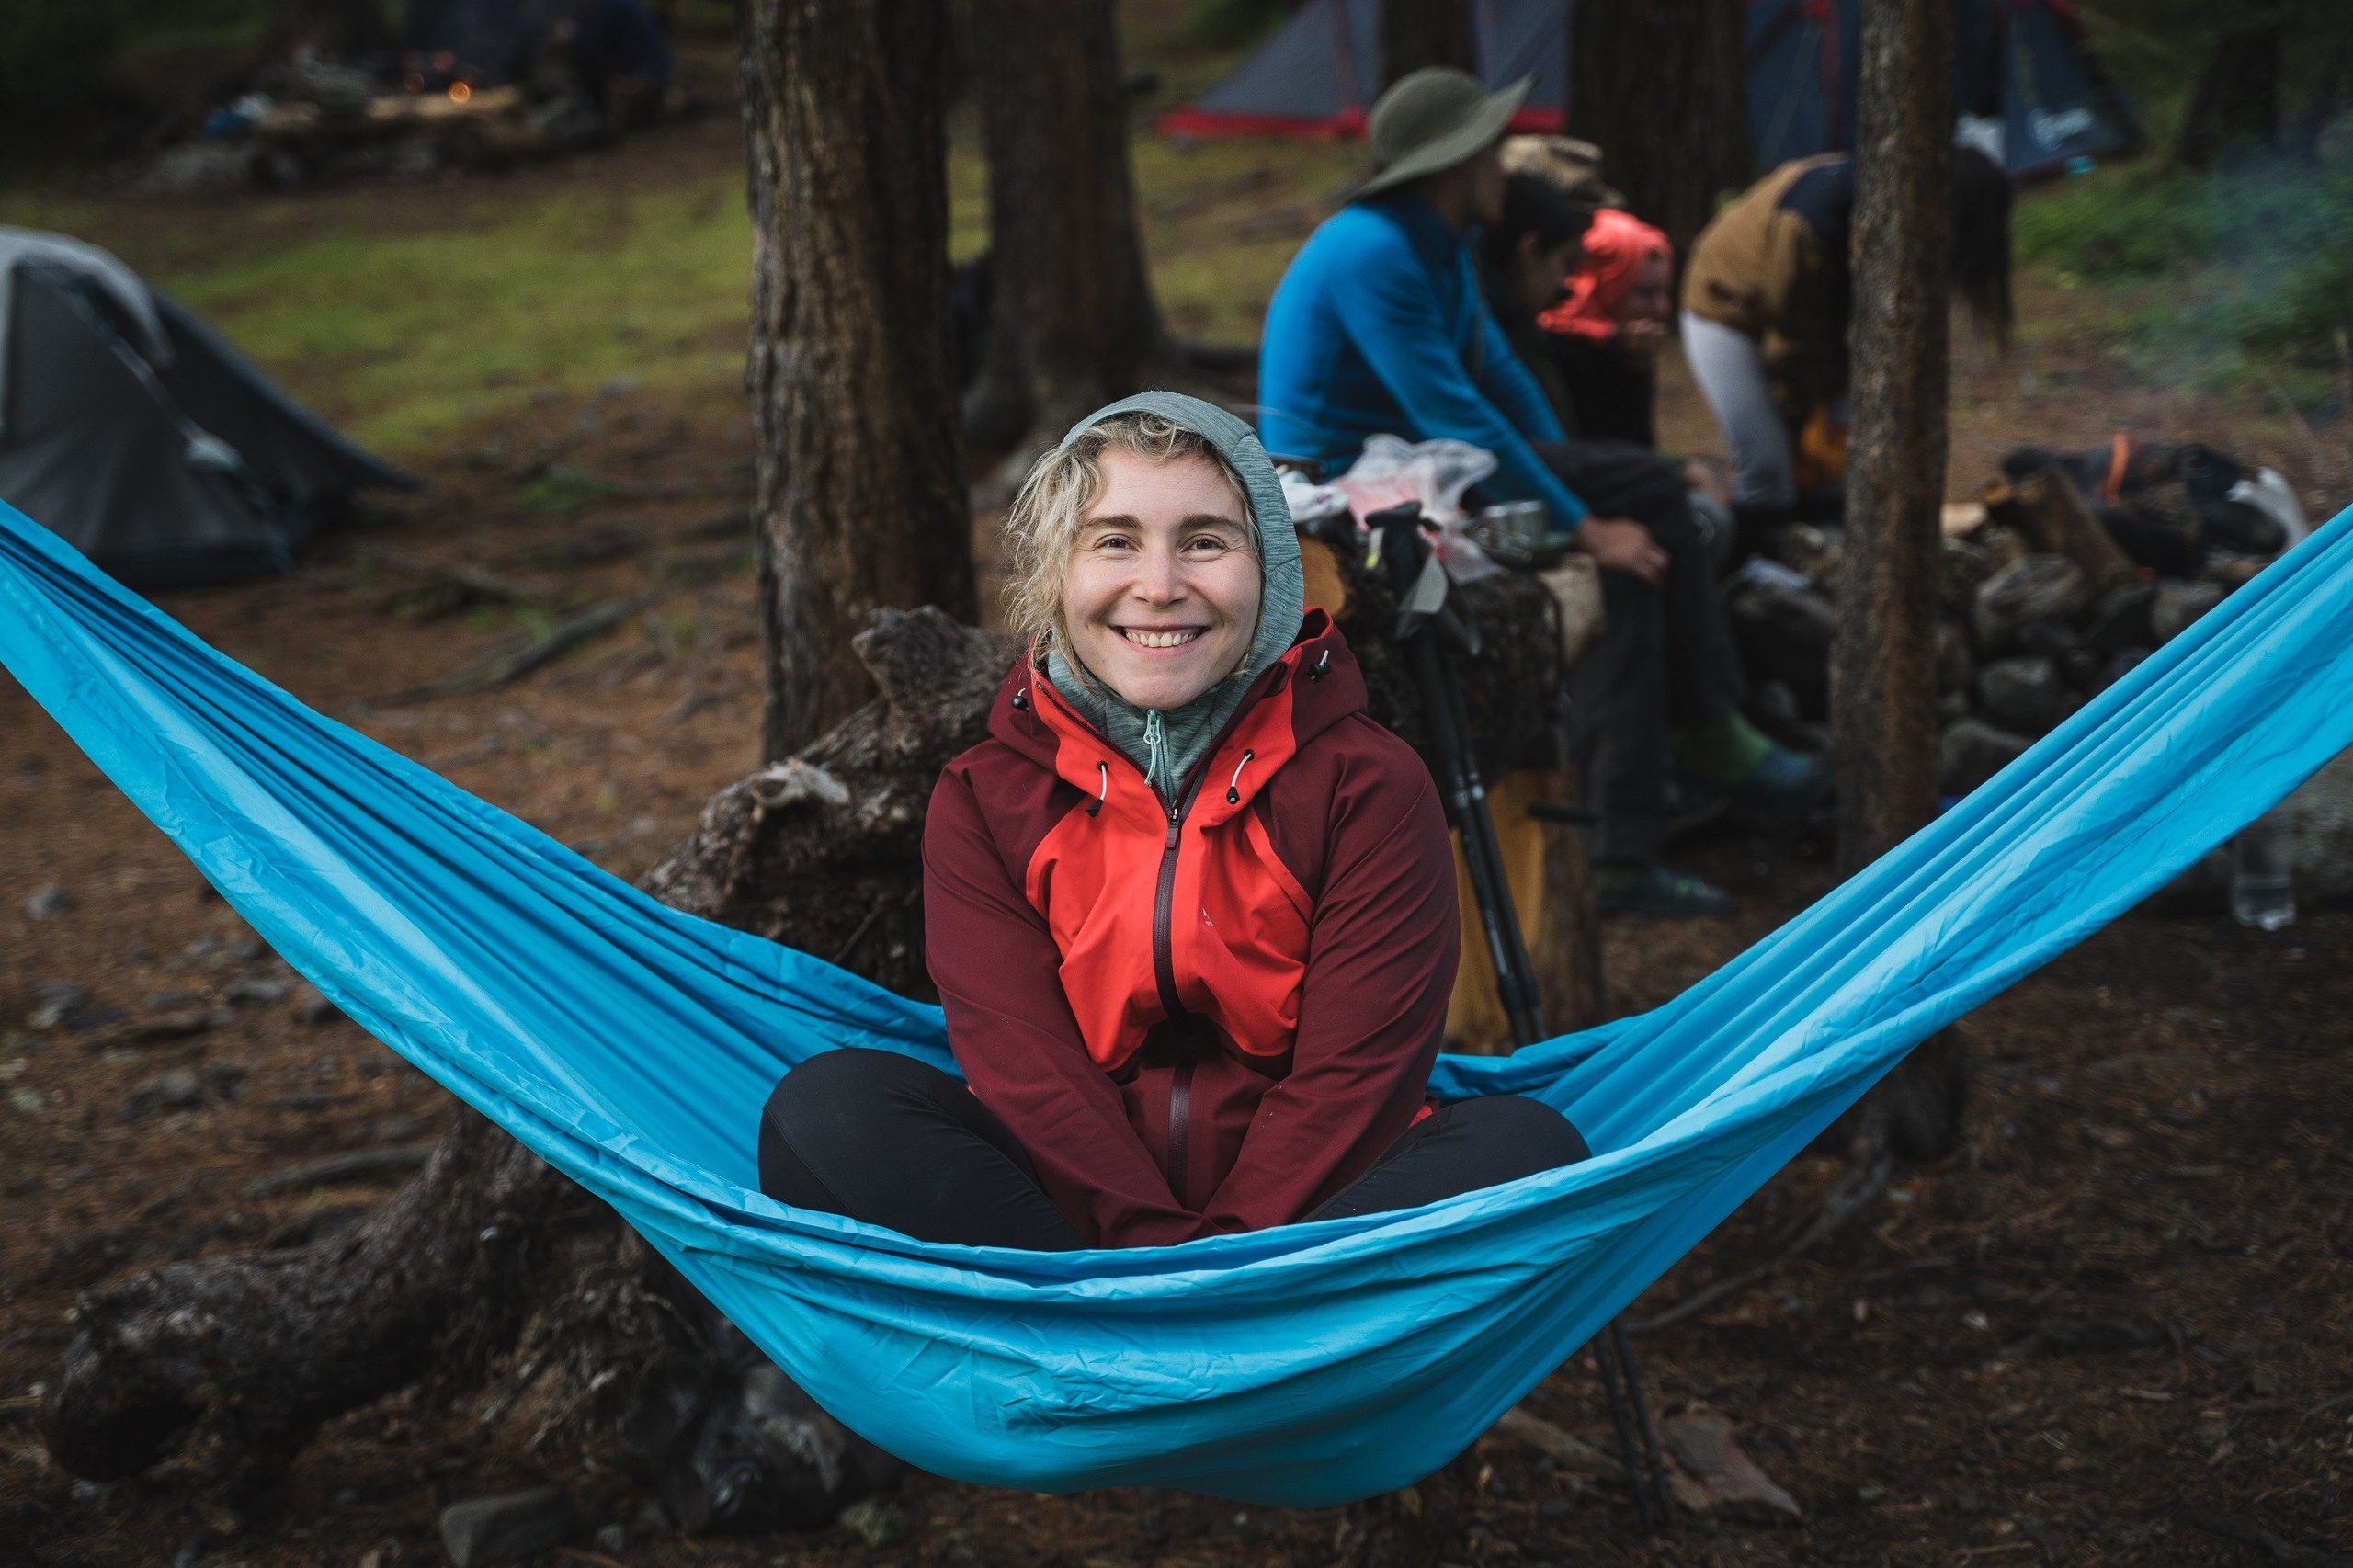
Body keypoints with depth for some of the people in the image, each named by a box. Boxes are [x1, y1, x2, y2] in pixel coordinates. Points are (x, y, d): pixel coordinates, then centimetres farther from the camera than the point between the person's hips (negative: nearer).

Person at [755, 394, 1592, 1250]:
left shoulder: (1369, 783, 2)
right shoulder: (982, 801, 5)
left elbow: (1352, 1076, -7)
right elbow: (1024, 1065, -7)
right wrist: (1153, 1258, -23)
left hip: (1303, 1211, 0)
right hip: (1076, 1224, 1)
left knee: (1526, 1143, -28)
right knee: (827, 1103, -23)